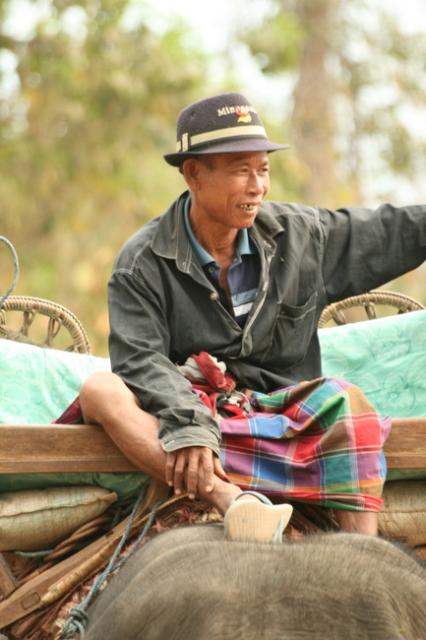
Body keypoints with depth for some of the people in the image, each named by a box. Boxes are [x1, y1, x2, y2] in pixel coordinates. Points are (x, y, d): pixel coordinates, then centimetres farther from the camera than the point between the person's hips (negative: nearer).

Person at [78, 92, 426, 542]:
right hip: (188, 402, -2)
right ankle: (234, 501, -51)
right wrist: (187, 424, -34)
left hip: (286, 411, 2)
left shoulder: (300, 235, 6)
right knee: (101, 391, -32)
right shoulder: (143, 264, -5)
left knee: (345, 402, -28)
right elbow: (141, 359, -17)